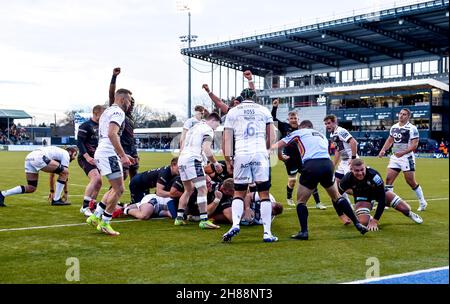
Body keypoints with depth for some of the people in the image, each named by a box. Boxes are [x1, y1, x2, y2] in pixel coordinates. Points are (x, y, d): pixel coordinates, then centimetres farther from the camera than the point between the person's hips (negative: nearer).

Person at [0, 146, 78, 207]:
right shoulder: (65, 154, 12)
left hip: (29, 158, 9)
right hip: (39, 157, -9)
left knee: (31, 188, 15)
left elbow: (52, 174, 42)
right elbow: (65, 174, 9)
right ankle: (56, 200, 1)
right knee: (65, 172, -4)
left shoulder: (58, 152, 36)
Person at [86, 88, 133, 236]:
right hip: (109, 154, -10)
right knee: (118, 189, -5)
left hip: (100, 153, 10)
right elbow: (112, 134, -23)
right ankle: (104, 223, -1)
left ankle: (95, 216, 14)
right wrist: (123, 155, -22)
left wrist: (122, 155, 27)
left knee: (116, 188, 16)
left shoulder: (107, 111, 24)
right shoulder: (118, 112, -8)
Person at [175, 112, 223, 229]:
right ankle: (204, 220, -14)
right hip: (192, 160, -9)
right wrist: (216, 163, 0)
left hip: (181, 159, 9)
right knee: (202, 189, -8)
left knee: (188, 190, 21)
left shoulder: (194, 127, 26)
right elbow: (206, 150, -13)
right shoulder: (208, 130, -1)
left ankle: (179, 218, 20)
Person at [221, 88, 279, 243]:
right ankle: (267, 232, 1)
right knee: (264, 193, 5)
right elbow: (271, 137, 12)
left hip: (241, 154, 0)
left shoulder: (232, 112, 12)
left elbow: (227, 138, 6)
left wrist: (228, 160, 9)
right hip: (260, 154, 0)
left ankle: (235, 224, -9)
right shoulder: (264, 111, 13)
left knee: (239, 193, 12)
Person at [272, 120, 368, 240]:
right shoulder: (322, 135, 34)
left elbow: (277, 145, 24)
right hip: (327, 164, 4)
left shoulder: (299, 132, 20)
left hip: (311, 165, -4)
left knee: (301, 201, 13)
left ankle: (304, 232, 4)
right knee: (337, 197, 23)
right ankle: (357, 224, 20)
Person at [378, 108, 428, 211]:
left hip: (407, 158, -6)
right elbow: (389, 140, 22)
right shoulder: (394, 127, 11)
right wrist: (383, 150, 6)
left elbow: (414, 145, -14)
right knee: (388, 179, -2)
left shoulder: (412, 128, -9)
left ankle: (422, 202, 15)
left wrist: (403, 152, -25)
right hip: (395, 157, 6)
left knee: (411, 182, -1)